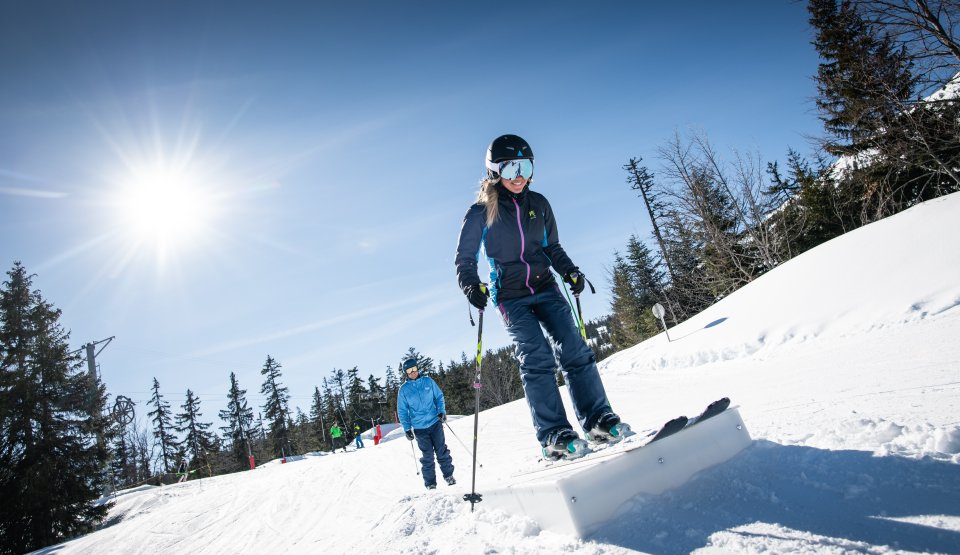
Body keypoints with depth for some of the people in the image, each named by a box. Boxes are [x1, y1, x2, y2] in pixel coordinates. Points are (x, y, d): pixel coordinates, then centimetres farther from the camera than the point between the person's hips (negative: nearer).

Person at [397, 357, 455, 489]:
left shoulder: (428, 381, 0)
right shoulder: (404, 389, -2)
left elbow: (439, 396, 10)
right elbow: (402, 411, 4)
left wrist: (442, 411, -5)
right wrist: (407, 428, -1)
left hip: (435, 423, 1)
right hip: (419, 427, -1)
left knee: (441, 451, 5)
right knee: (428, 456, 3)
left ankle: (448, 475, 23)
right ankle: (430, 483, 17)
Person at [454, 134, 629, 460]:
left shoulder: (538, 203, 9)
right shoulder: (481, 213, -2)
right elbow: (465, 259, 1)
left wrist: (570, 272, 3)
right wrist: (472, 286, -18)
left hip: (546, 289, 4)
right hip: (511, 297, -3)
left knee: (575, 349, -10)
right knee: (537, 359, -16)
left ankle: (598, 420, -4)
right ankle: (554, 436, -12)